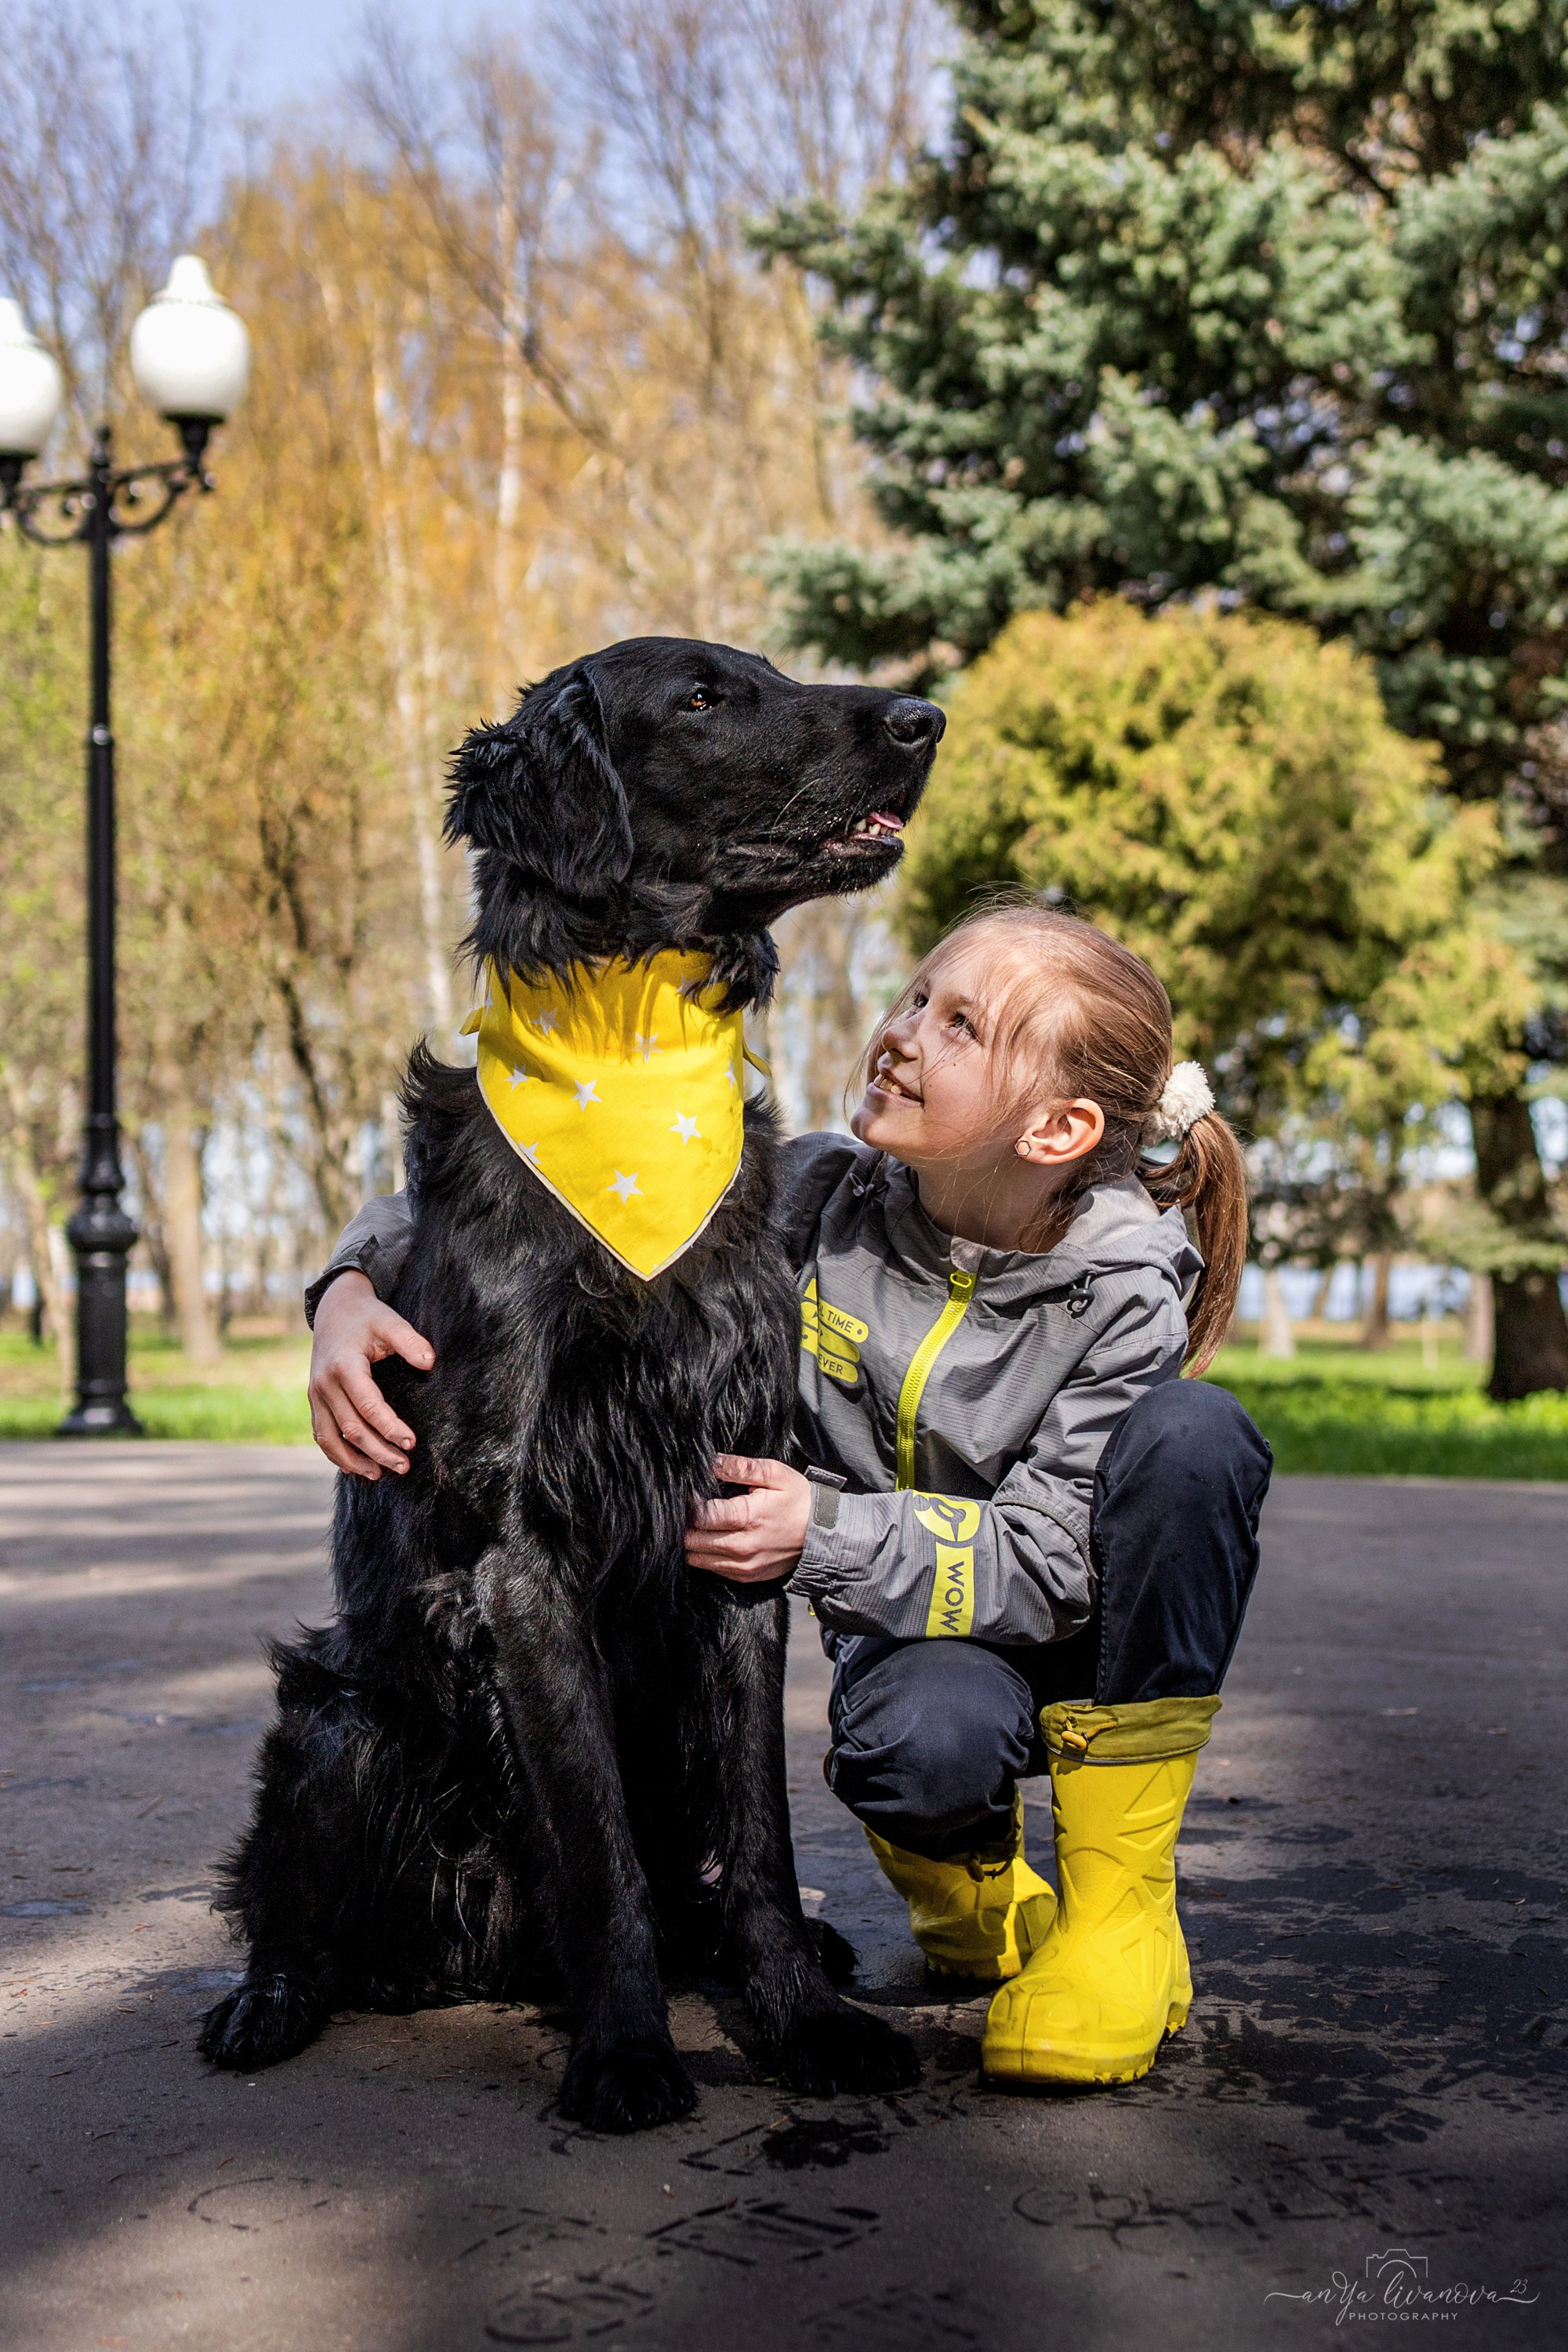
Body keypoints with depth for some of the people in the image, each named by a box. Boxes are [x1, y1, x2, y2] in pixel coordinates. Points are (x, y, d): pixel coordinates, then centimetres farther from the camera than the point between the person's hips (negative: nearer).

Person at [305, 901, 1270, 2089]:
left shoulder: (1125, 1292, -20)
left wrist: (826, 1531, -35)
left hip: (1085, 1641, 0)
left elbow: (1051, 1563, -22)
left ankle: (1120, 1900, -19)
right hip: (911, 1642, 0)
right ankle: (960, 1872, 4)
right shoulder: (816, 1199, -15)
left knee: (1194, 1434, -32)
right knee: (925, 1741, -38)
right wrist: (355, 1286, -27)